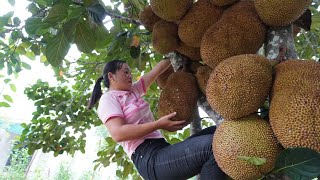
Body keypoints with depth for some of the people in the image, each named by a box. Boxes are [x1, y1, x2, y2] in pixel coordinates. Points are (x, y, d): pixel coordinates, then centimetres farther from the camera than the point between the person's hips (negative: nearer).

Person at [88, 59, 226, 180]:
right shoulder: (108, 98, 0)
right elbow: (117, 133, -16)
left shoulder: (133, 90, 24)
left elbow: (157, 70, 26)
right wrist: (159, 124, -17)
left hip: (162, 149, 10)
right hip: (150, 159, -10)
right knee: (214, 145, -27)